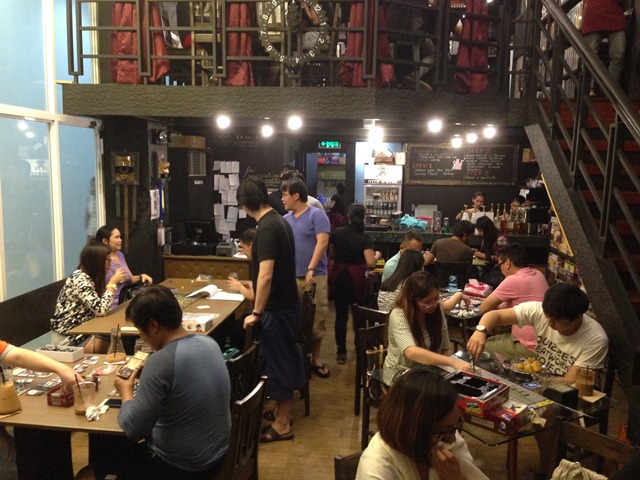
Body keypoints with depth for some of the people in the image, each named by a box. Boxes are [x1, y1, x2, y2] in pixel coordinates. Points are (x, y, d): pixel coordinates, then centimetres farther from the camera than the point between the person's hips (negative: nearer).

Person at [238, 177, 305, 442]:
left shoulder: (266, 228, -21)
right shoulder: (279, 221, 9)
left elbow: (266, 276, -27)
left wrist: (256, 313, -19)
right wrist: (251, 287, 34)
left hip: (275, 308, -9)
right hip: (286, 303, 10)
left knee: (278, 362, 2)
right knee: (283, 359, 20)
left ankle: (282, 425, 16)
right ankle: (282, 410, 36)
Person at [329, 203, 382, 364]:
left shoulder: (337, 233, -1)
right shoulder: (364, 237, -10)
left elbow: (332, 255, 7)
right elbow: (370, 262, -17)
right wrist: (377, 255, 2)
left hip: (339, 276, 2)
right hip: (356, 278, -1)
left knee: (341, 314, 6)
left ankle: (341, 352, 7)